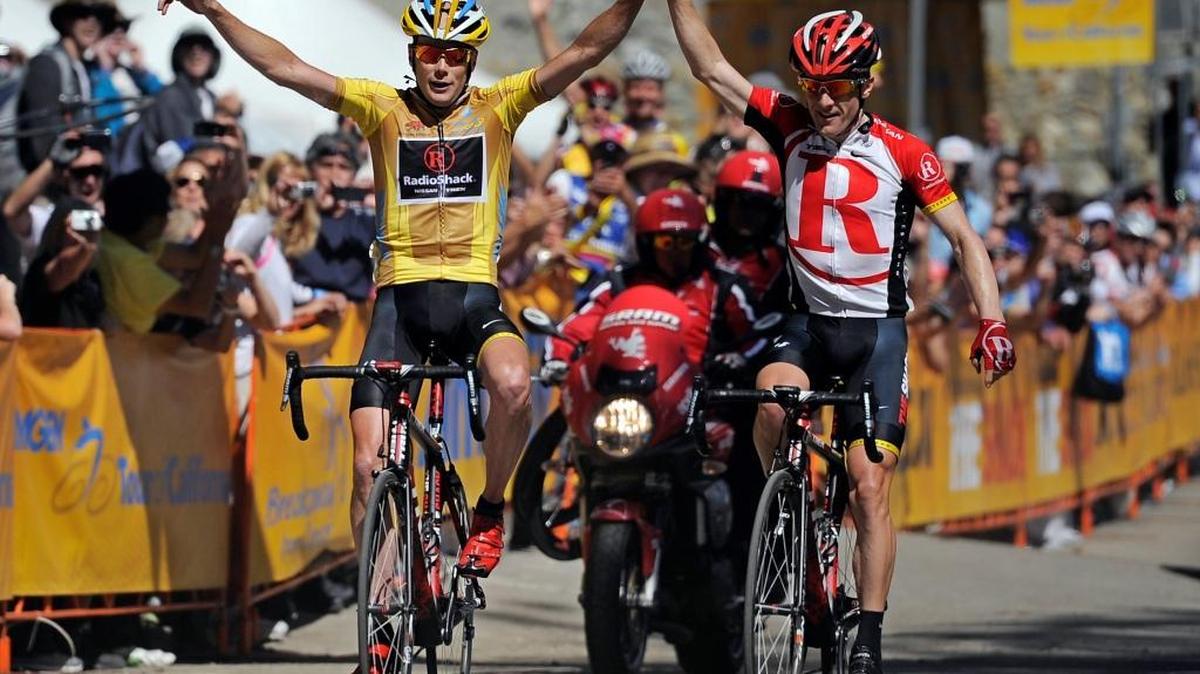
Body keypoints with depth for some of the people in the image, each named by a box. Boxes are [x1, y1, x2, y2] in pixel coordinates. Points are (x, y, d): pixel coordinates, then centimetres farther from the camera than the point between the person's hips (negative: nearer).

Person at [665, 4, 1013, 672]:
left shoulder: (902, 153, -8)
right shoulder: (791, 128, 1)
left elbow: (965, 240, -5)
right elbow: (711, 66, 2)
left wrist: (992, 323, -16)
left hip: (878, 330, -2)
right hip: (809, 323, 2)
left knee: (870, 487, -9)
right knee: (774, 399, -32)